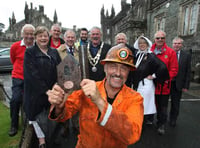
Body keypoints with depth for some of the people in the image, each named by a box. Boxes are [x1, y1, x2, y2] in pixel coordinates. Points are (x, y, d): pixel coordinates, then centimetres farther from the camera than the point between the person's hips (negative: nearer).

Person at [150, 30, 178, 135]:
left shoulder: (171, 52, -3)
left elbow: (174, 69, -4)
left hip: (164, 85, -2)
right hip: (153, 83, 2)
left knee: (163, 106, 9)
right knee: (155, 104, 16)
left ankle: (162, 125, 26)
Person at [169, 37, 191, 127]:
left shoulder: (187, 56, 1)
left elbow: (188, 72, 1)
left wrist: (186, 86, -3)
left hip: (178, 84, 1)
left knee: (175, 103, 13)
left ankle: (173, 120, 32)